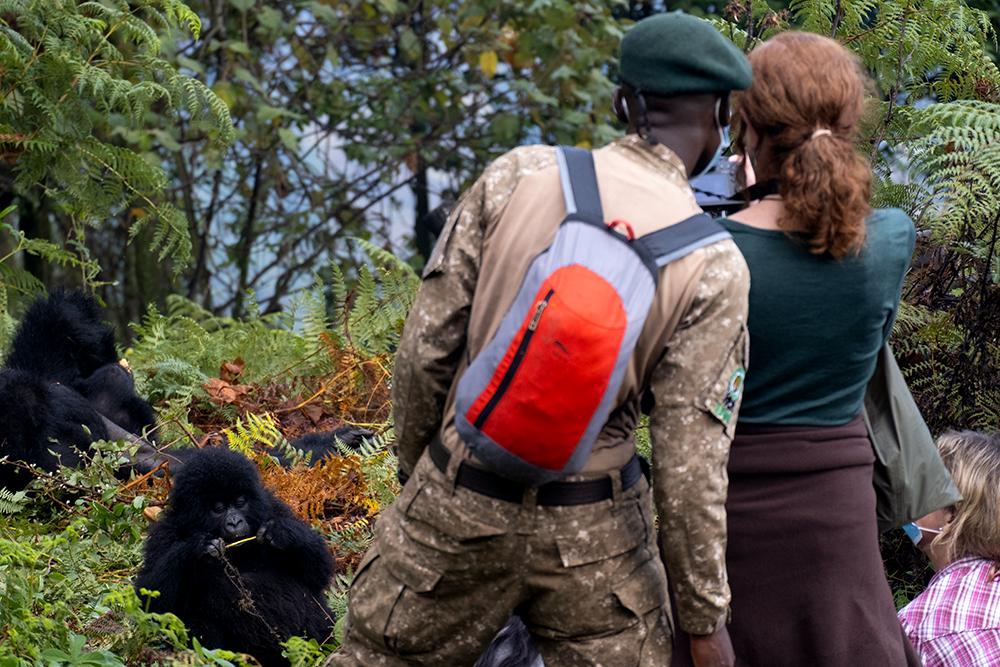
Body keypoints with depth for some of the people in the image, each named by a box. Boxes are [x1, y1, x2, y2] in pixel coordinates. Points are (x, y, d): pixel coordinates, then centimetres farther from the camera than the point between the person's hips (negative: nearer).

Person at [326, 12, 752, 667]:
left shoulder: (517, 174, -6)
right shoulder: (714, 265, -10)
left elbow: (427, 342, -3)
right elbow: (690, 460, -12)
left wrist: (415, 462, 14)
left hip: (457, 503, 2)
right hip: (595, 536, -2)